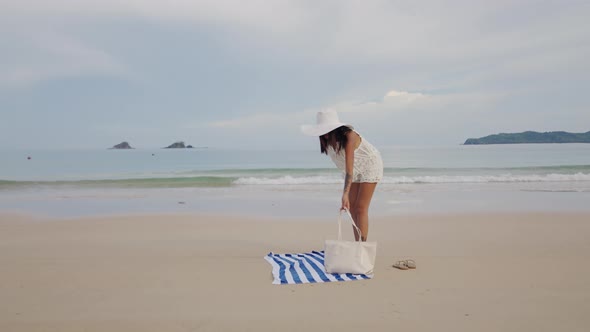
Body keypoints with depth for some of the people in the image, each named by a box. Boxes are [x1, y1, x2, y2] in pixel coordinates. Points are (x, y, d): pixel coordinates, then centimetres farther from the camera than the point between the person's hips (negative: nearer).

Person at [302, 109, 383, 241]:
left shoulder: (348, 136, -35)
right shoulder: (328, 140, -14)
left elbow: (349, 167, -45)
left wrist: (345, 194, -53)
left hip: (369, 166, -7)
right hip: (356, 170, 7)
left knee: (361, 208, -12)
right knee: (352, 208, 4)